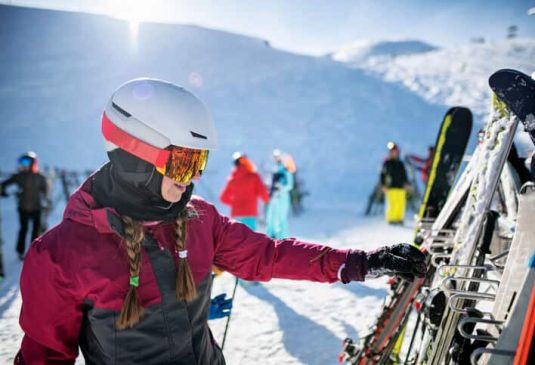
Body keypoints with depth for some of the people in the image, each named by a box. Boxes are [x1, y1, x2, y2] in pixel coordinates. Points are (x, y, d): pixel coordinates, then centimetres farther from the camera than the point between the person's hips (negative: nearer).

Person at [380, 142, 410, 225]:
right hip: (391, 187, -5)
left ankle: (399, 218, 9)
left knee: (401, 203, -1)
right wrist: (383, 185, -9)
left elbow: (404, 174, 23)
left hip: (400, 187, 5)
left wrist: (406, 183, 11)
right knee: (392, 204, -11)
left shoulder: (400, 163, 17)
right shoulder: (387, 162, 0)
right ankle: (391, 219, -2)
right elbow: (383, 174, -2)